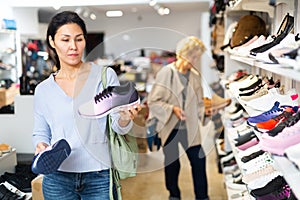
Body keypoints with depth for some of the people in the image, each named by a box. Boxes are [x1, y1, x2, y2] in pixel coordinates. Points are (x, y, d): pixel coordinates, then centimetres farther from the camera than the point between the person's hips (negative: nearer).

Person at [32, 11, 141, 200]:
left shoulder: (105, 76, -3)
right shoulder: (43, 90, 3)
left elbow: (118, 127, -4)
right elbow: (41, 133, 12)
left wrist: (125, 118, -26)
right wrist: (41, 147, -10)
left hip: (99, 177, -1)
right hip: (57, 177, 2)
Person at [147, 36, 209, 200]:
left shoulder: (195, 75, 1)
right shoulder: (166, 73, -12)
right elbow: (152, 101, -12)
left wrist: (199, 116, 1)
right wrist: (172, 109, -23)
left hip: (190, 128, 3)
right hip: (170, 127, -3)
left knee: (199, 161, 2)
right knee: (172, 163, 12)